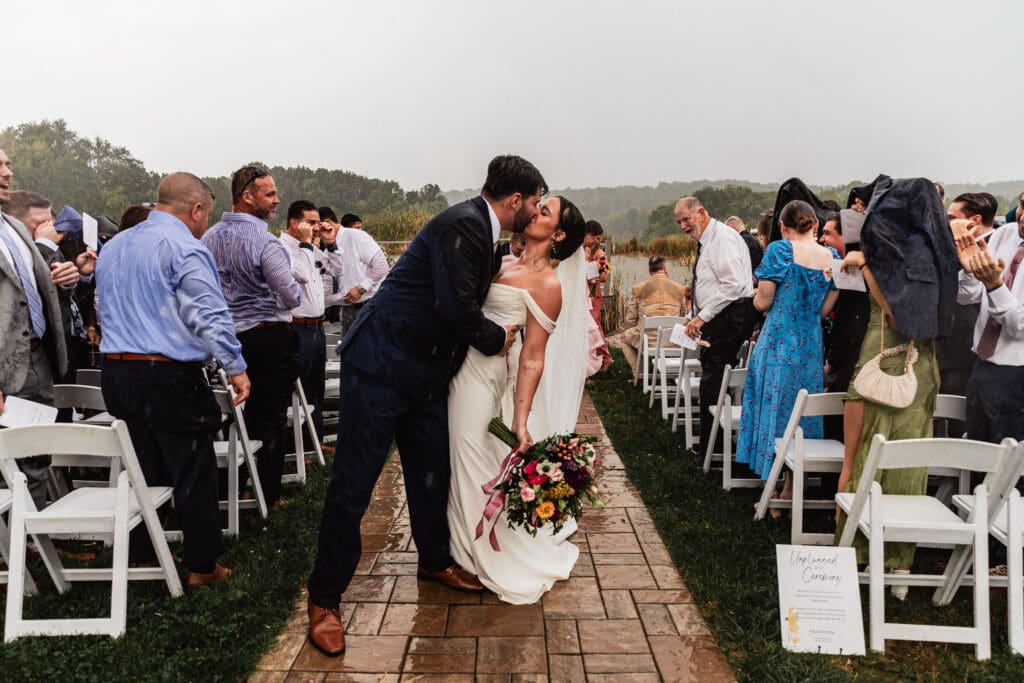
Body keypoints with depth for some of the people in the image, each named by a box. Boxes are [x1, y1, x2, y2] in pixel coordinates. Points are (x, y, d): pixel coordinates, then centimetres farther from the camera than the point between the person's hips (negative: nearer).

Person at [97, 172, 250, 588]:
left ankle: (139, 555, 27)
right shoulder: (184, 249, -12)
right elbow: (208, 316, -19)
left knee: (142, 468, 18)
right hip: (169, 377, -8)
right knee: (193, 472, 3)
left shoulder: (113, 247, 16)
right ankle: (202, 566, 11)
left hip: (116, 371, 8)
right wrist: (235, 367, -14)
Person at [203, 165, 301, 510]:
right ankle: (268, 496, 10)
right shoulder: (264, 242, -18)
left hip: (232, 337, 7)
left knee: (249, 413, 18)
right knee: (273, 418, 3)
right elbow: (292, 297, -17)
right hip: (271, 337, -7)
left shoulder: (209, 238, 5)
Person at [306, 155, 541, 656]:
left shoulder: (480, 228, 11)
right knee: (354, 481, -1)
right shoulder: (463, 224, -19)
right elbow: (457, 308, -27)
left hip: (426, 370, 9)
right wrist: (497, 338, -9)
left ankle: (434, 560, 39)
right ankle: (324, 599, 12)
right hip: (382, 363, -9)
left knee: (431, 470, 17)